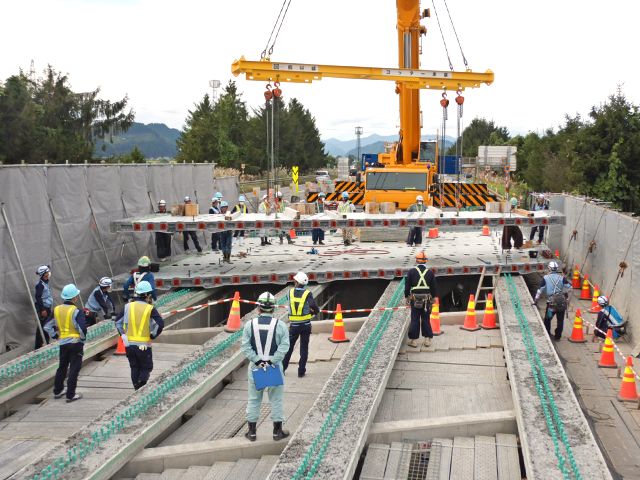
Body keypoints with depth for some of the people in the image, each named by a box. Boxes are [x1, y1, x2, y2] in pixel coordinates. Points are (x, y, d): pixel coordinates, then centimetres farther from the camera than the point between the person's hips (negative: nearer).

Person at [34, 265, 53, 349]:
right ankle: (38, 346, -2)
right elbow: (38, 297, -20)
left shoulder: (45, 283, 15)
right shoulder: (40, 284, -15)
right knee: (41, 327, -6)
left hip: (47, 308, 10)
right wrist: (42, 310, -22)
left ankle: (46, 343, 26)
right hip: (43, 309, -10)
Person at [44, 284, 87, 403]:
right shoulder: (77, 311, -15)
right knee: (74, 369, 1)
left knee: (62, 367, 20)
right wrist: (83, 337, -5)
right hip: (76, 342, -5)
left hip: (63, 343, 6)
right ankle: (71, 395, 2)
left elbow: (47, 326, 8)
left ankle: (57, 391, 31)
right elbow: (82, 327, -23)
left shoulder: (56, 310, 3)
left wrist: (56, 335, 17)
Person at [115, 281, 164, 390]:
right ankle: (142, 380, -15)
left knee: (134, 368, 17)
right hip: (144, 345, -3)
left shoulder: (128, 306, 2)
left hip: (129, 344, 3)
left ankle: (137, 389, 19)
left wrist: (123, 335, 8)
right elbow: (160, 324, -17)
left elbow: (118, 321, 6)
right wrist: (152, 337, -7)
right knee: (147, 367, 12)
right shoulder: (150, 309, -8)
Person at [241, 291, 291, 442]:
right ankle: (277, 431, 17)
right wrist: (272, 362, -14)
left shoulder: (249, 325, -3)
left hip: (255, 366, 1)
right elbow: (284, 346, -13)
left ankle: (252, 432, 19)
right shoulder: (280, 325, -6)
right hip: (275, 367, -1)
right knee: (276, 399, 10)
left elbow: (245, 347, -8)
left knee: (254, 399, 12)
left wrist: (258, 361, -11)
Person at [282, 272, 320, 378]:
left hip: (294, 325, 1)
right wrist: (315, 311, -3)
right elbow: (313, 306, -23)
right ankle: (301, 371, 9)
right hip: (306, 325, -1)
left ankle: (282, 368, 20)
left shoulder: (290, 292, -4)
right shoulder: (307, 294, -11)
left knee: (289, 347, 14)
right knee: (304, 348, 8)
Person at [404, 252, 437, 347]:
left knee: (414, 320, 3)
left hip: (415, 299, -2)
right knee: (426, 319, 11)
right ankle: (427, 339, 13)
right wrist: (433, 297, 18)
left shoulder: (412, 271, -4)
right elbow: (434, 287, 7)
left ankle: (413, 340, 5)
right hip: (426, 299, 2)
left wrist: (407, 296, 9)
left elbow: (407, 286, -1)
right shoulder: (430, 273, 1)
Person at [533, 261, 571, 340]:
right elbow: (569, 286, 1)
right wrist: (566, 294, 19)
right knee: (560, 320, 9)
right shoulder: (561, 277, 4)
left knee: (547, 319, 16)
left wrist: (536, 300, 1)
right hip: (562, 301, 2)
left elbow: (540, 289, -3)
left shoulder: (545, 278, -1)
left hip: (551, 302, -2)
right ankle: (558, 336, 13)